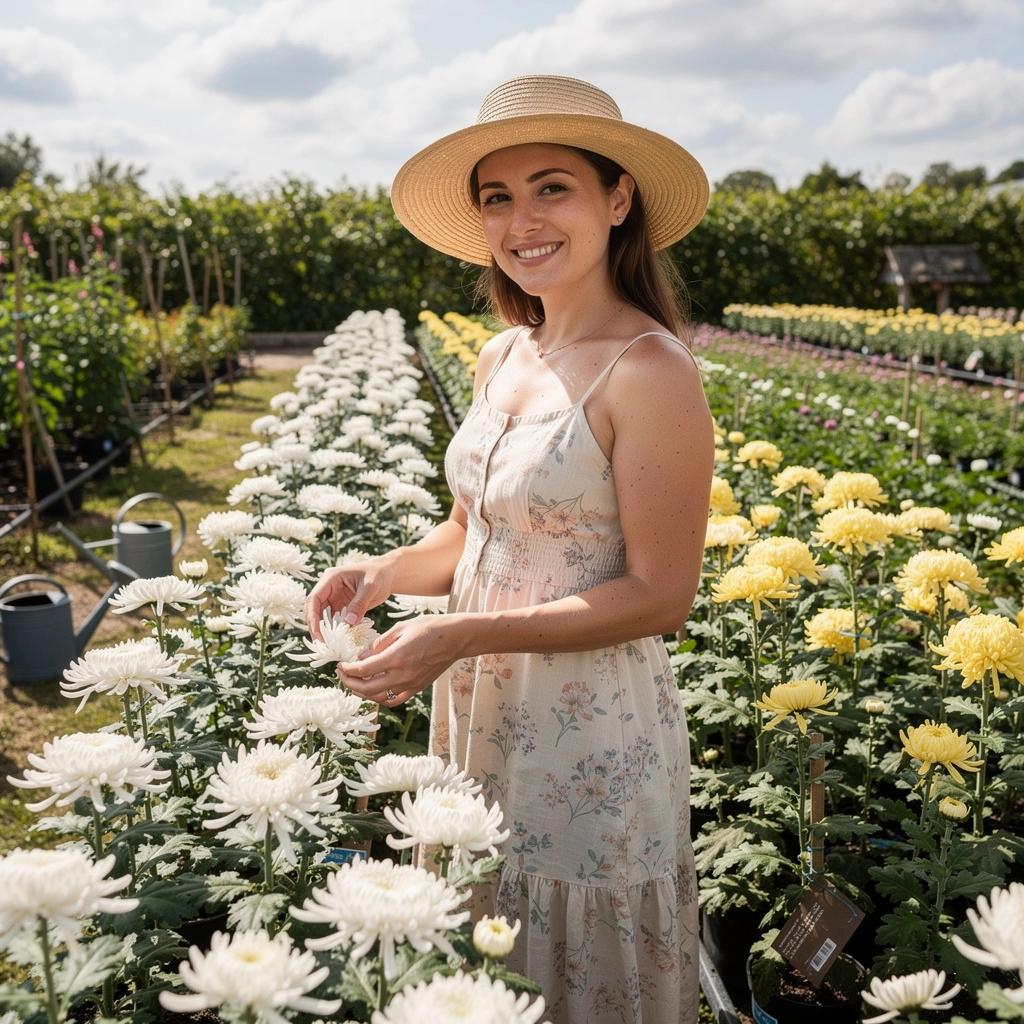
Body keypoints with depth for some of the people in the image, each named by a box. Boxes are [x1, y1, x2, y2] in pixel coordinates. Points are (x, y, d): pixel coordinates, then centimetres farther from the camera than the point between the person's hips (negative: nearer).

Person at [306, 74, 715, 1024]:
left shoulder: (649, 372, -19)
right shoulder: (503, 356, 5)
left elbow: (660, 595, -19)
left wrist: (458, 634, -23)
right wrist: (387, 570, -6)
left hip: (589, 743, -7)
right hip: (477, 716, 7)